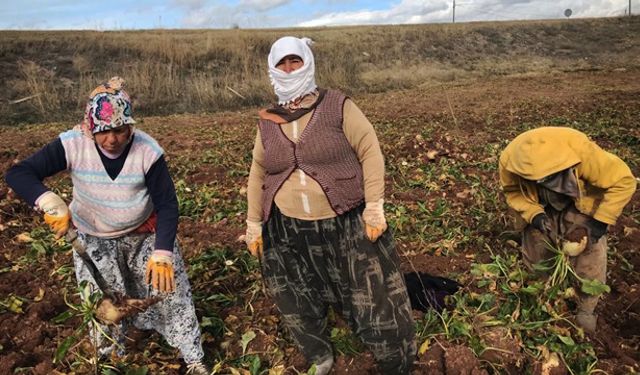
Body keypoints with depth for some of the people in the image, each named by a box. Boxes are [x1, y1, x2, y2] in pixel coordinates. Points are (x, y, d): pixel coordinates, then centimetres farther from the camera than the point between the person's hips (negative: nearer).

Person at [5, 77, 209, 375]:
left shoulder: (148, 151, -24)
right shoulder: (72, 145, -22)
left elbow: (167, 205, -19)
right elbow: (17, 174, -22)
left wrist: (162, 253, -29)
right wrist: (51, 202, -42)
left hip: (145, 233, -1)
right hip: (94, 239, 1)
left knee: (169, 288, 1)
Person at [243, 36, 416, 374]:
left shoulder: (338, 106, -5)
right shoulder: (267, 122, 6)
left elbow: (370, 152, -7)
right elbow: (258, 174, 13)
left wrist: (374, 206, -13)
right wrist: (254, 223, 12)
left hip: (346, 224, -3)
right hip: (289, 231, 4)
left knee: (373, 297, 8)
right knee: (298, 304, 17)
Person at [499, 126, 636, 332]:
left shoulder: (580, 148, -40)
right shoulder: (509, 159, -33)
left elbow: (623, 182, -27)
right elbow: (513, 191, -12)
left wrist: (600, 223, -28)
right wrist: (534, 215, -28)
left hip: (581, 208, -2)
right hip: (541, 210, 2)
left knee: (590, 266, -3)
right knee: (534, 259, 11)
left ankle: (585, 310, 26)